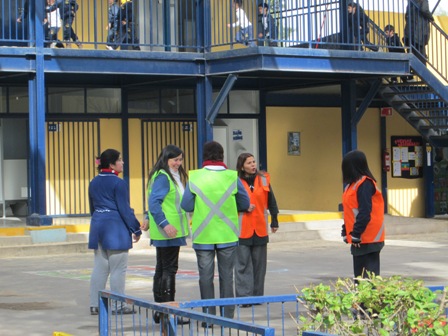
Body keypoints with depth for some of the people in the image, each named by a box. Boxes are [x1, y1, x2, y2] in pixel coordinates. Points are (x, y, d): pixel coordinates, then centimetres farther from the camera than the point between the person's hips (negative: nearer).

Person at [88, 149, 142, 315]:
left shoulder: (94, 183, 11)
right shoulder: (118, 183, -13)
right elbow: (124, 209, -14)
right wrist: (136, 229, -6)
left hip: (98, 226, 8)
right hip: (116, 228, -8)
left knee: (100, 268, 11)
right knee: (118, 269, -1)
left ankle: (95, 305, 12)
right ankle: (118, 306, 2)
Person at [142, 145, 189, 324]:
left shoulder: (173, 176, 16)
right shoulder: (162, 177, -14)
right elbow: (153, 202, -22)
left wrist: (150, 220, 22)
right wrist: (165, 224, -27)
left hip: (170, 230, 10)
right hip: (167, 231, -10)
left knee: (162, 269, 12)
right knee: (169, 269, -7)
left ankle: (160, 311, 17)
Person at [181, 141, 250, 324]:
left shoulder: (194, 177, -7)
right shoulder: (232, 177, -7)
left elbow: (186, 206, -4)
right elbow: (245, 204, 0)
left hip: (203, 235, 0)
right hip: (228, 234, 0)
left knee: (206, 276, 8)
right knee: (226, 275, 9)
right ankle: (228, 316, 11)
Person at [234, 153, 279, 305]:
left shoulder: (263, 179, 8)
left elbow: (271, 201, 14)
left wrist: (274, 221, 13)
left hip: (260, 229, 4)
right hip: (242, 230, -3)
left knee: (259, 264, 8)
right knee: (243, 264, -5)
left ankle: (257, 295, 16)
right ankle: (244, 296, -3)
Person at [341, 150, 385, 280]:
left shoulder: (364, 184, -16)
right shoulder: (352, 184, 14)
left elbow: (365, 212, -21)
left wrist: (356, 234, -20)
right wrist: (346, 233, 16)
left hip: (368, 240, -10)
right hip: (359, 239, 10)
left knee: (369, 273, -8)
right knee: (359, 273, 14)